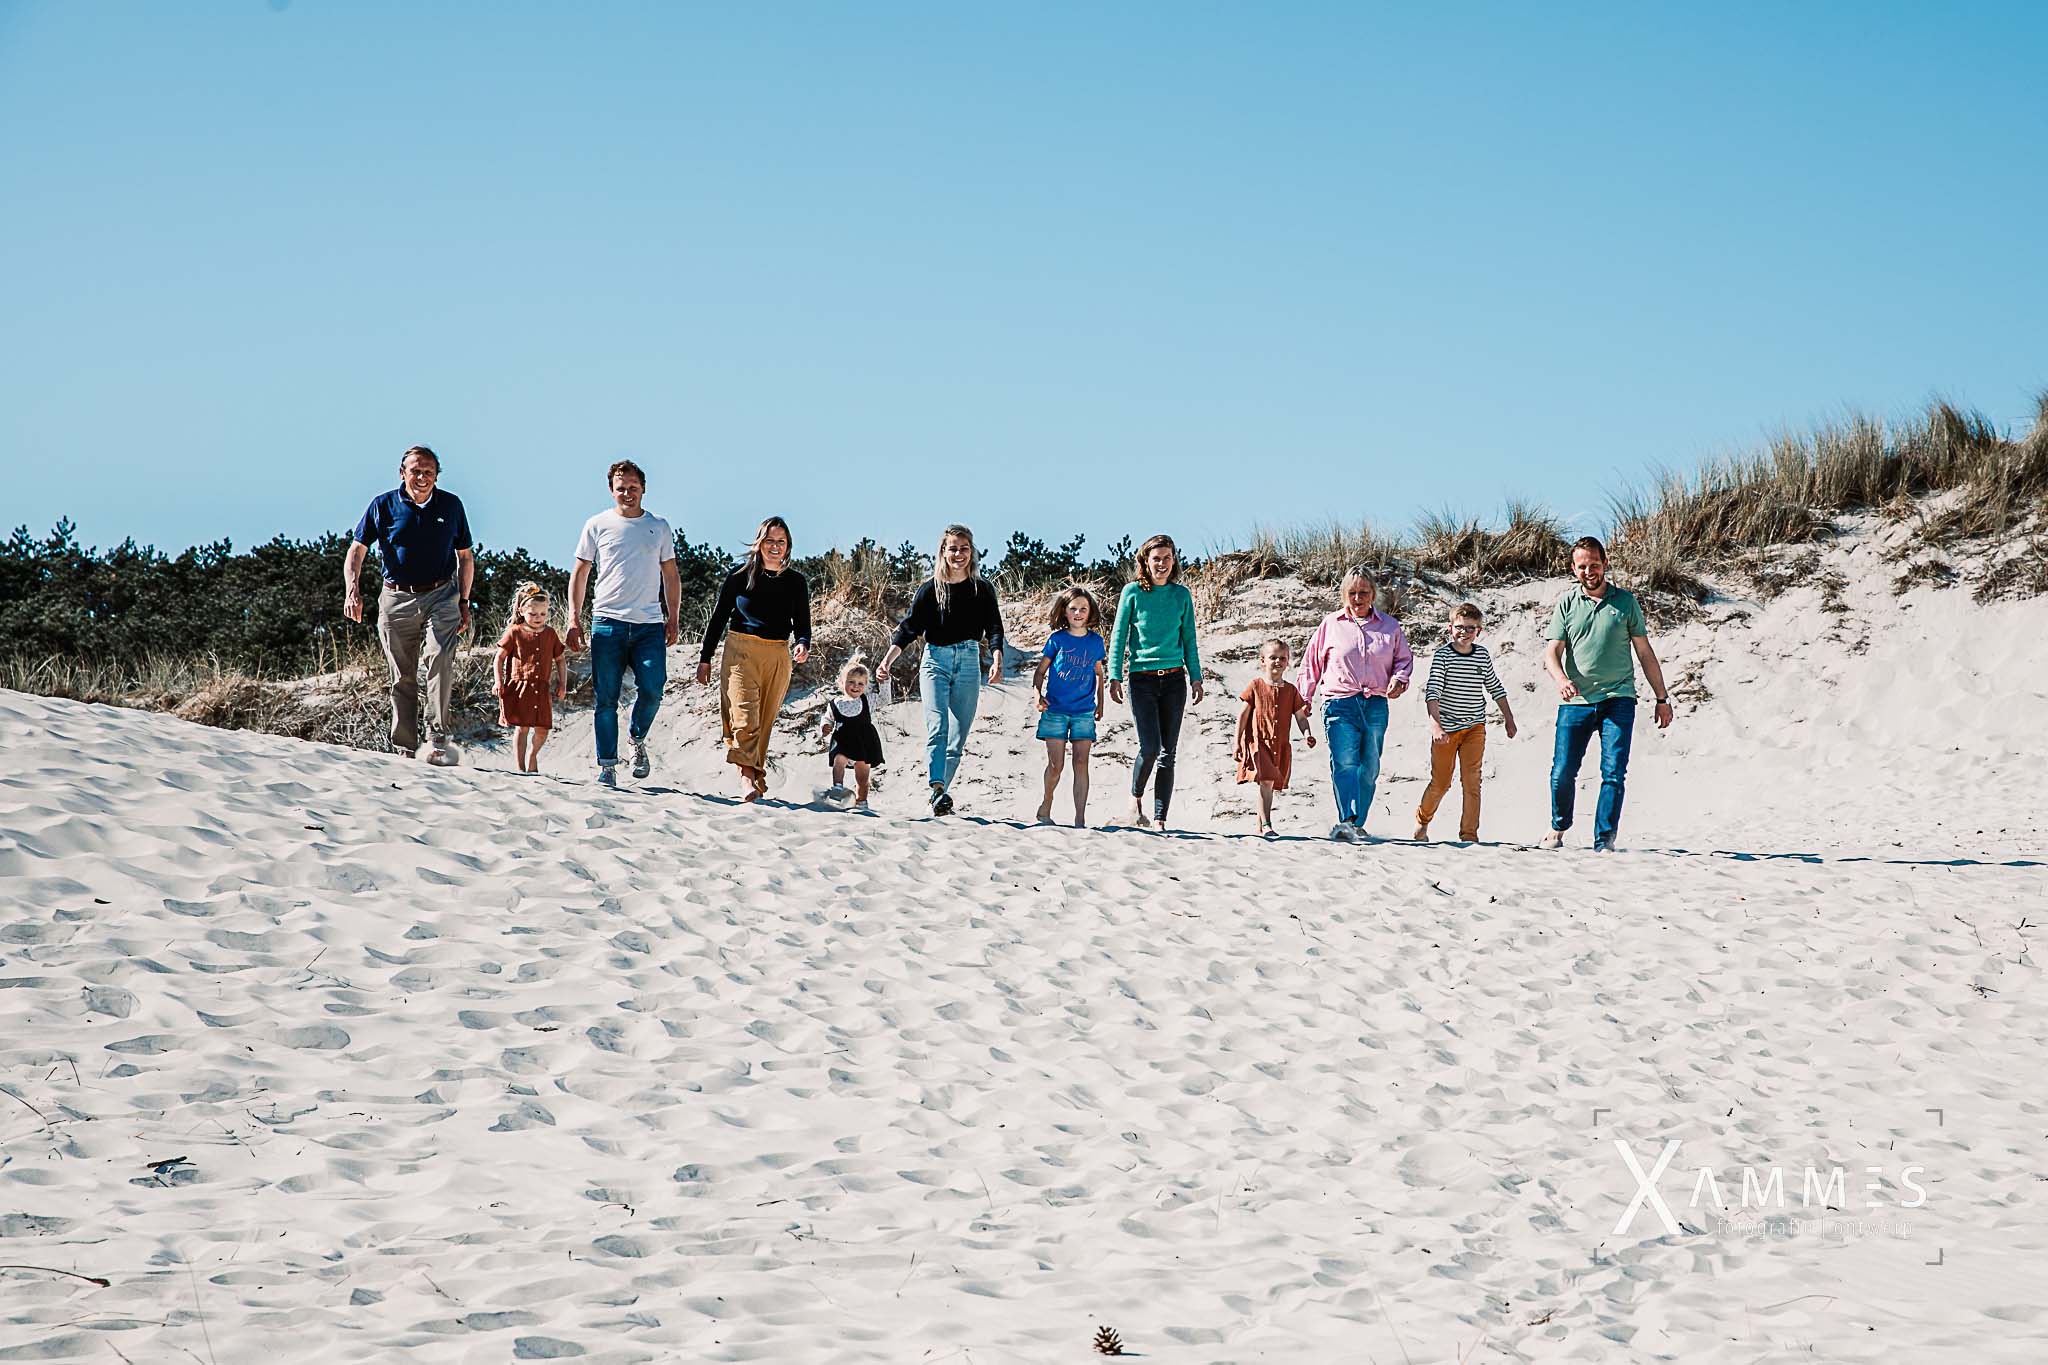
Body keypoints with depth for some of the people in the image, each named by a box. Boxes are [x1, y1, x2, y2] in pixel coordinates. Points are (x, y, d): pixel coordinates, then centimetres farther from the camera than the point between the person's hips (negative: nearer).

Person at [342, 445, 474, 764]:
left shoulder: (451, 505, 7)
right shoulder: (383, 505, 3)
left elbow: (466, 556, 17)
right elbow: (356, 550, 6)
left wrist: (464, 602, 11)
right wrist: (352, 590, -9)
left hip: (441, 597, -1)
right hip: (397, 599, 1)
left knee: (439, 660, -22)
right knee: (402, 677, 3)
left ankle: (437, 740, -24)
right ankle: (402, 750, 9)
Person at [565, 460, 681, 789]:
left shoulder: (659, 527, 13)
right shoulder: (598, 525, 7)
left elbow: (670, 575, 19)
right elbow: (579, 572, 10)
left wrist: (673, 618, 11)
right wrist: (574, 618, 1)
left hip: (649, 624, 1)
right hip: (608, 622, -1)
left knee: (652, 689, -13)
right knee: (605, 698, -3)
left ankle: (637, 739, 15)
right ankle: (607, 766, 2)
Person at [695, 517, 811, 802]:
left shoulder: (796, 582, 8)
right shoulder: (740, 576, 2)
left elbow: (802, 623, 8)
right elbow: (719, 618, 8)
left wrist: (803, 645, -15)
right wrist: (705, 658, 7)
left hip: (777, 658, 3)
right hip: (741, 651, -3)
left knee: (765, 722, 7)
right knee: (744, 718, -16)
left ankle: (757, 775, 16)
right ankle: (748, 779, -26)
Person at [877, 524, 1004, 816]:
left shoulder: (983, 588, 7)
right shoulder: (930, 588, 3)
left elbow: (994, 628, 1)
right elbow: (909, 627, 0)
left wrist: (997, 661, -17)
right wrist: (888, 658, -15)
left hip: (968, 663, 2)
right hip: (935, 661, -2)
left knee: (957, 738, 2)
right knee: (937, 729, -20)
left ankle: (941, 796, 10)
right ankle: (937, 789, -33)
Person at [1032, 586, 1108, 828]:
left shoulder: (1096, 641, 6)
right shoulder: (1056, 639, -1)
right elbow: (1040, 671, 3)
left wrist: (1100, 704, 19)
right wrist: (1038, 695, -12)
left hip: (1084, 712, 2)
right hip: (1055, 710, -2)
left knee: (1081, 764, -3)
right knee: (1056, 764, -3)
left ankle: (1080, 820, -2)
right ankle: (1046, 807, 22)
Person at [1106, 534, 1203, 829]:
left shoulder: (1182, 594, 8)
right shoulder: (1133, 592, 0)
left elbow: (1189, 639, 14)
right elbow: (1119, 636, 2)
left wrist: (1196, 677, 8)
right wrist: (1115, 676, -5)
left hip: (1174, 680, 3)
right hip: (1142, 679, -3)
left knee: (1168, 753, 2)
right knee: (1150, 747, -15)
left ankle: (1160, 819, 6)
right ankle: (1135, 799, 11)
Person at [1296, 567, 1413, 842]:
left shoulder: (1389, 626, 12)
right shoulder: (1331, 625, 8)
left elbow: (1404, 659, 19)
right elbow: (1312, 663, 15)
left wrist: (1399, 680, -1)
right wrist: (1303, 697, 12)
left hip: (1376, 705, 3)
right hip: (1340, 703, -3)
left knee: (1369, 768, 4)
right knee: (1344, 763, -20)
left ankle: (1358, 825, 15)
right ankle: (1345, 822, -33)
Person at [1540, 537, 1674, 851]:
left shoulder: (1625, 601, 9)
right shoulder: (1565, 604, 8)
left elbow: (1644, 652, 13)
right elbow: (1551, 652, 1)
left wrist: (1662, 698, 13)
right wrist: (1561, 679, -22)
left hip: (1618, 699, 0)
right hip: (1575, 701, 0)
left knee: (1614, 773, -10)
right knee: (1562, 772, -1)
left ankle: (1604, 841, -5)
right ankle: (1558, 827, 24)